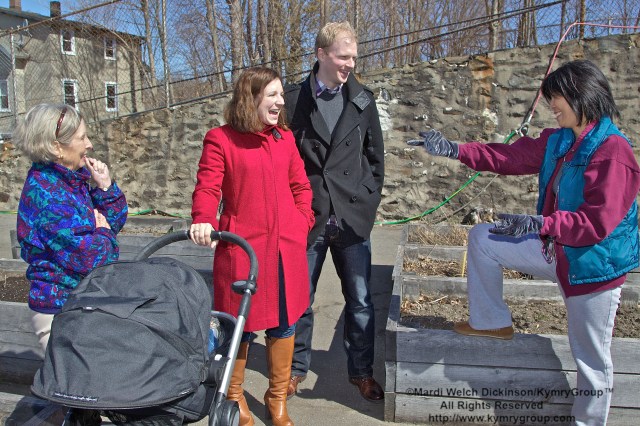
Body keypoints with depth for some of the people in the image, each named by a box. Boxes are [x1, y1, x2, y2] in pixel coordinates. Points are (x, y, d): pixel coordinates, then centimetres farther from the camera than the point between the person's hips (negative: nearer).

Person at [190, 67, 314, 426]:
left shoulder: (285, 138, 12)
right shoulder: (220, 139, -3)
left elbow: (300, 186, 17)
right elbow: (208, 187, -8)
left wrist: (303, 221, 4)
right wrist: (203, 220, -26)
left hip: (286, 247, 5)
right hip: (242, 246, -4)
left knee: (284, 321, 11)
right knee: (241, 323, 7)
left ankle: (278, 397, 31)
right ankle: (234, 395, 32)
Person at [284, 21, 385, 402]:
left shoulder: (363, 100, 4)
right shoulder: (293, 100, -2)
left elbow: (375, 156, 10)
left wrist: (369, 202, 4)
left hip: (352, 219, 2)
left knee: (361, 302, 9)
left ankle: (362, 371, 28)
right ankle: (297, 367, 32)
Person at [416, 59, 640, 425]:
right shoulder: (557, 141, 2)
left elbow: (598, 222, -26)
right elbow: (509, 156, 5)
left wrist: (540, 224, -33)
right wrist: (454, 150, -1)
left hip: (594, 265, -8)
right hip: (555, 249, 8)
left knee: (591, 360, 5)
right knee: (482, 237, 7)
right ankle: (492, 321, 19)